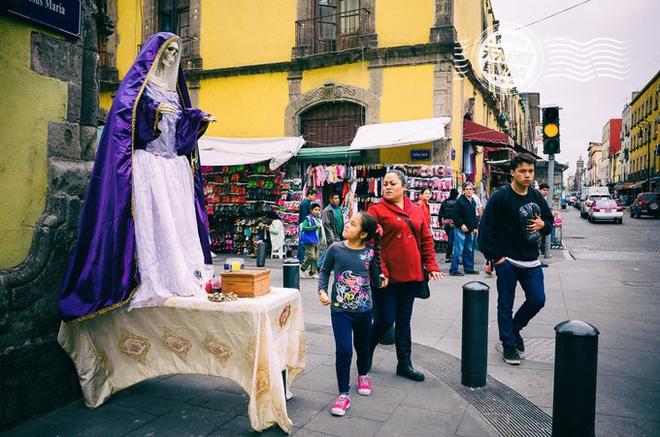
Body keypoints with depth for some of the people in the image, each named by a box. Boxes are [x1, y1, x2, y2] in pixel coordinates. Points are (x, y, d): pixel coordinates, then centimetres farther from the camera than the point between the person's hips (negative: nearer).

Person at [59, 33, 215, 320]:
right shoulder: (137, 82, 5)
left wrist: (199, 119, 2)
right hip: (148, 163, -6)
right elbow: (123, 114, -8)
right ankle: (154, 283, -11)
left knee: (180, 222, 0)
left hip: (176, 165, 6)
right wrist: (153, 111, -21)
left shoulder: (174, 87, 23)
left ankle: (183, 278, 3)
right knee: (152, 220, -12)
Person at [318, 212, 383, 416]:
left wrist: (381, 280, -11)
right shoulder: (335, 249, -9)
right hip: (340, 309, -1)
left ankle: (363, 375, 50)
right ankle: (344, 394, 11)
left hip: (364, 309, 2)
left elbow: (375, 279, 5)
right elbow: (324, 271, 2)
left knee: (362, 346, 20)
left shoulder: (370, 252, -8)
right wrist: (322, 291, -8)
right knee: (343, 350, -7)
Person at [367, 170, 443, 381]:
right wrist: (380, 272, -17)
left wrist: (431, 265, 7)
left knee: (404, 320, 14)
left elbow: (426, 240, 14)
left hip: (411, 276, 5)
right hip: (387, 277, -5)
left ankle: (404, 363, 24)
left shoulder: (416, 210, 10)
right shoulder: (376, 210, -6)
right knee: (385, 320, 0)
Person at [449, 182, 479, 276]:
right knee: (459, 250, -8)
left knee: (469, 250, 14)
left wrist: (474, 227, 14)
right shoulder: (460, 200, -10)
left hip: (469, 230, 8)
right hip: (460, 229, -8)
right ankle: (453, 270, -2)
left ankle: (469, 268, 23)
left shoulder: (473, 202, 14)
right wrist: (461, 225, -18)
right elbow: (455, 215, -14)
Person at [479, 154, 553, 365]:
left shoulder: (536, 196, 7)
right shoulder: (500, 197, -11)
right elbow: (486, 229, -12)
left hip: (531, 261, 5)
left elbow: (550, 220, 18)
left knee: (537, 300, 5)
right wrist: (495, 256, -14)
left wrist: (542, 224, -6)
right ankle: (509, 344, 20)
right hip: (507, 261, -5)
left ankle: (514, 328, 31)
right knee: (506, 305, 4)